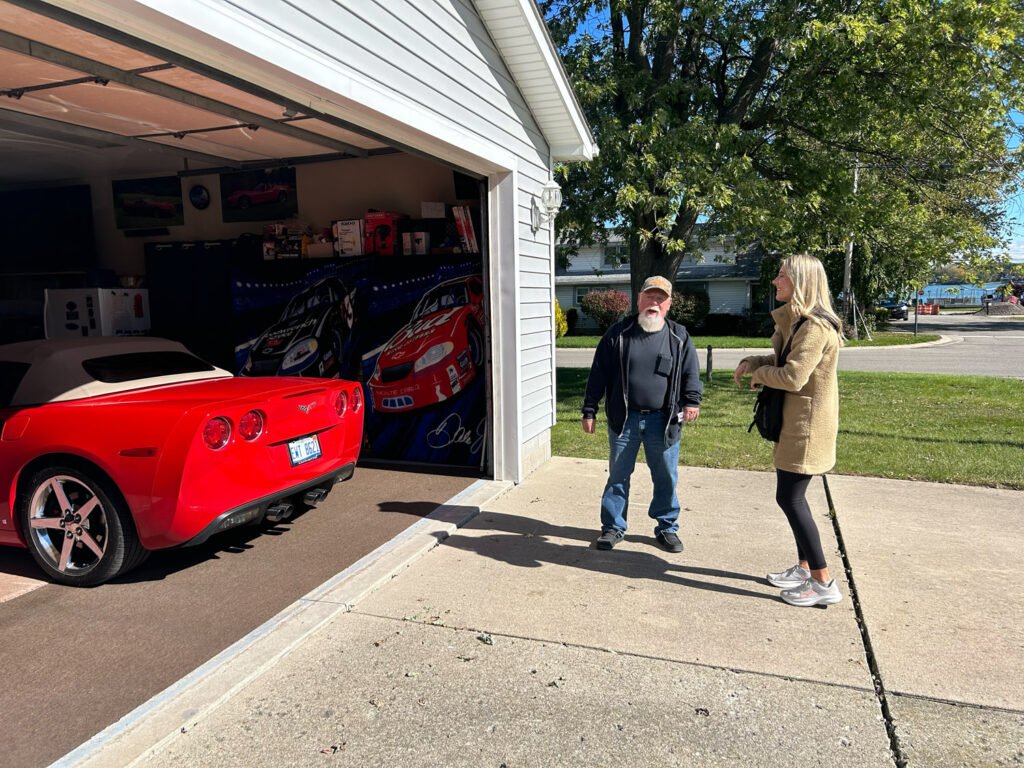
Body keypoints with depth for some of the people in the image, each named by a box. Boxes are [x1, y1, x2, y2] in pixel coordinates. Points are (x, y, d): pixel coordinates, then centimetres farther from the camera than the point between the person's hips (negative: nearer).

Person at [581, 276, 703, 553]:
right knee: (618, 475, 8)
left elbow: (691, 372, 10)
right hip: (624, 419, 0)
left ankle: (667, 527, 28)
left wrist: (691, 401, -7)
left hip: (663, 421, 1)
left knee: (666, 477, 9)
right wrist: (589, 411, 1)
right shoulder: (618, 333, 2)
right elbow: (598, 374, 3)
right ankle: (613, 527, 24)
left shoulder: (679, 336, 5)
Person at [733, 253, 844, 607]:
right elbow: (783, 360, 22)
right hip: (793, 419, 10)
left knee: (790, 498, -6)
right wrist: (752, 362, 3)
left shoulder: (816, 326, -21)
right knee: (791, 496, 16)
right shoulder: (796, 321, 12)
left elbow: (793, 376, -27)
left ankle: (824, 584, 3)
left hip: (807, 422, -10)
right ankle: (804, 568, 29)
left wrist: (759, 374, -8)